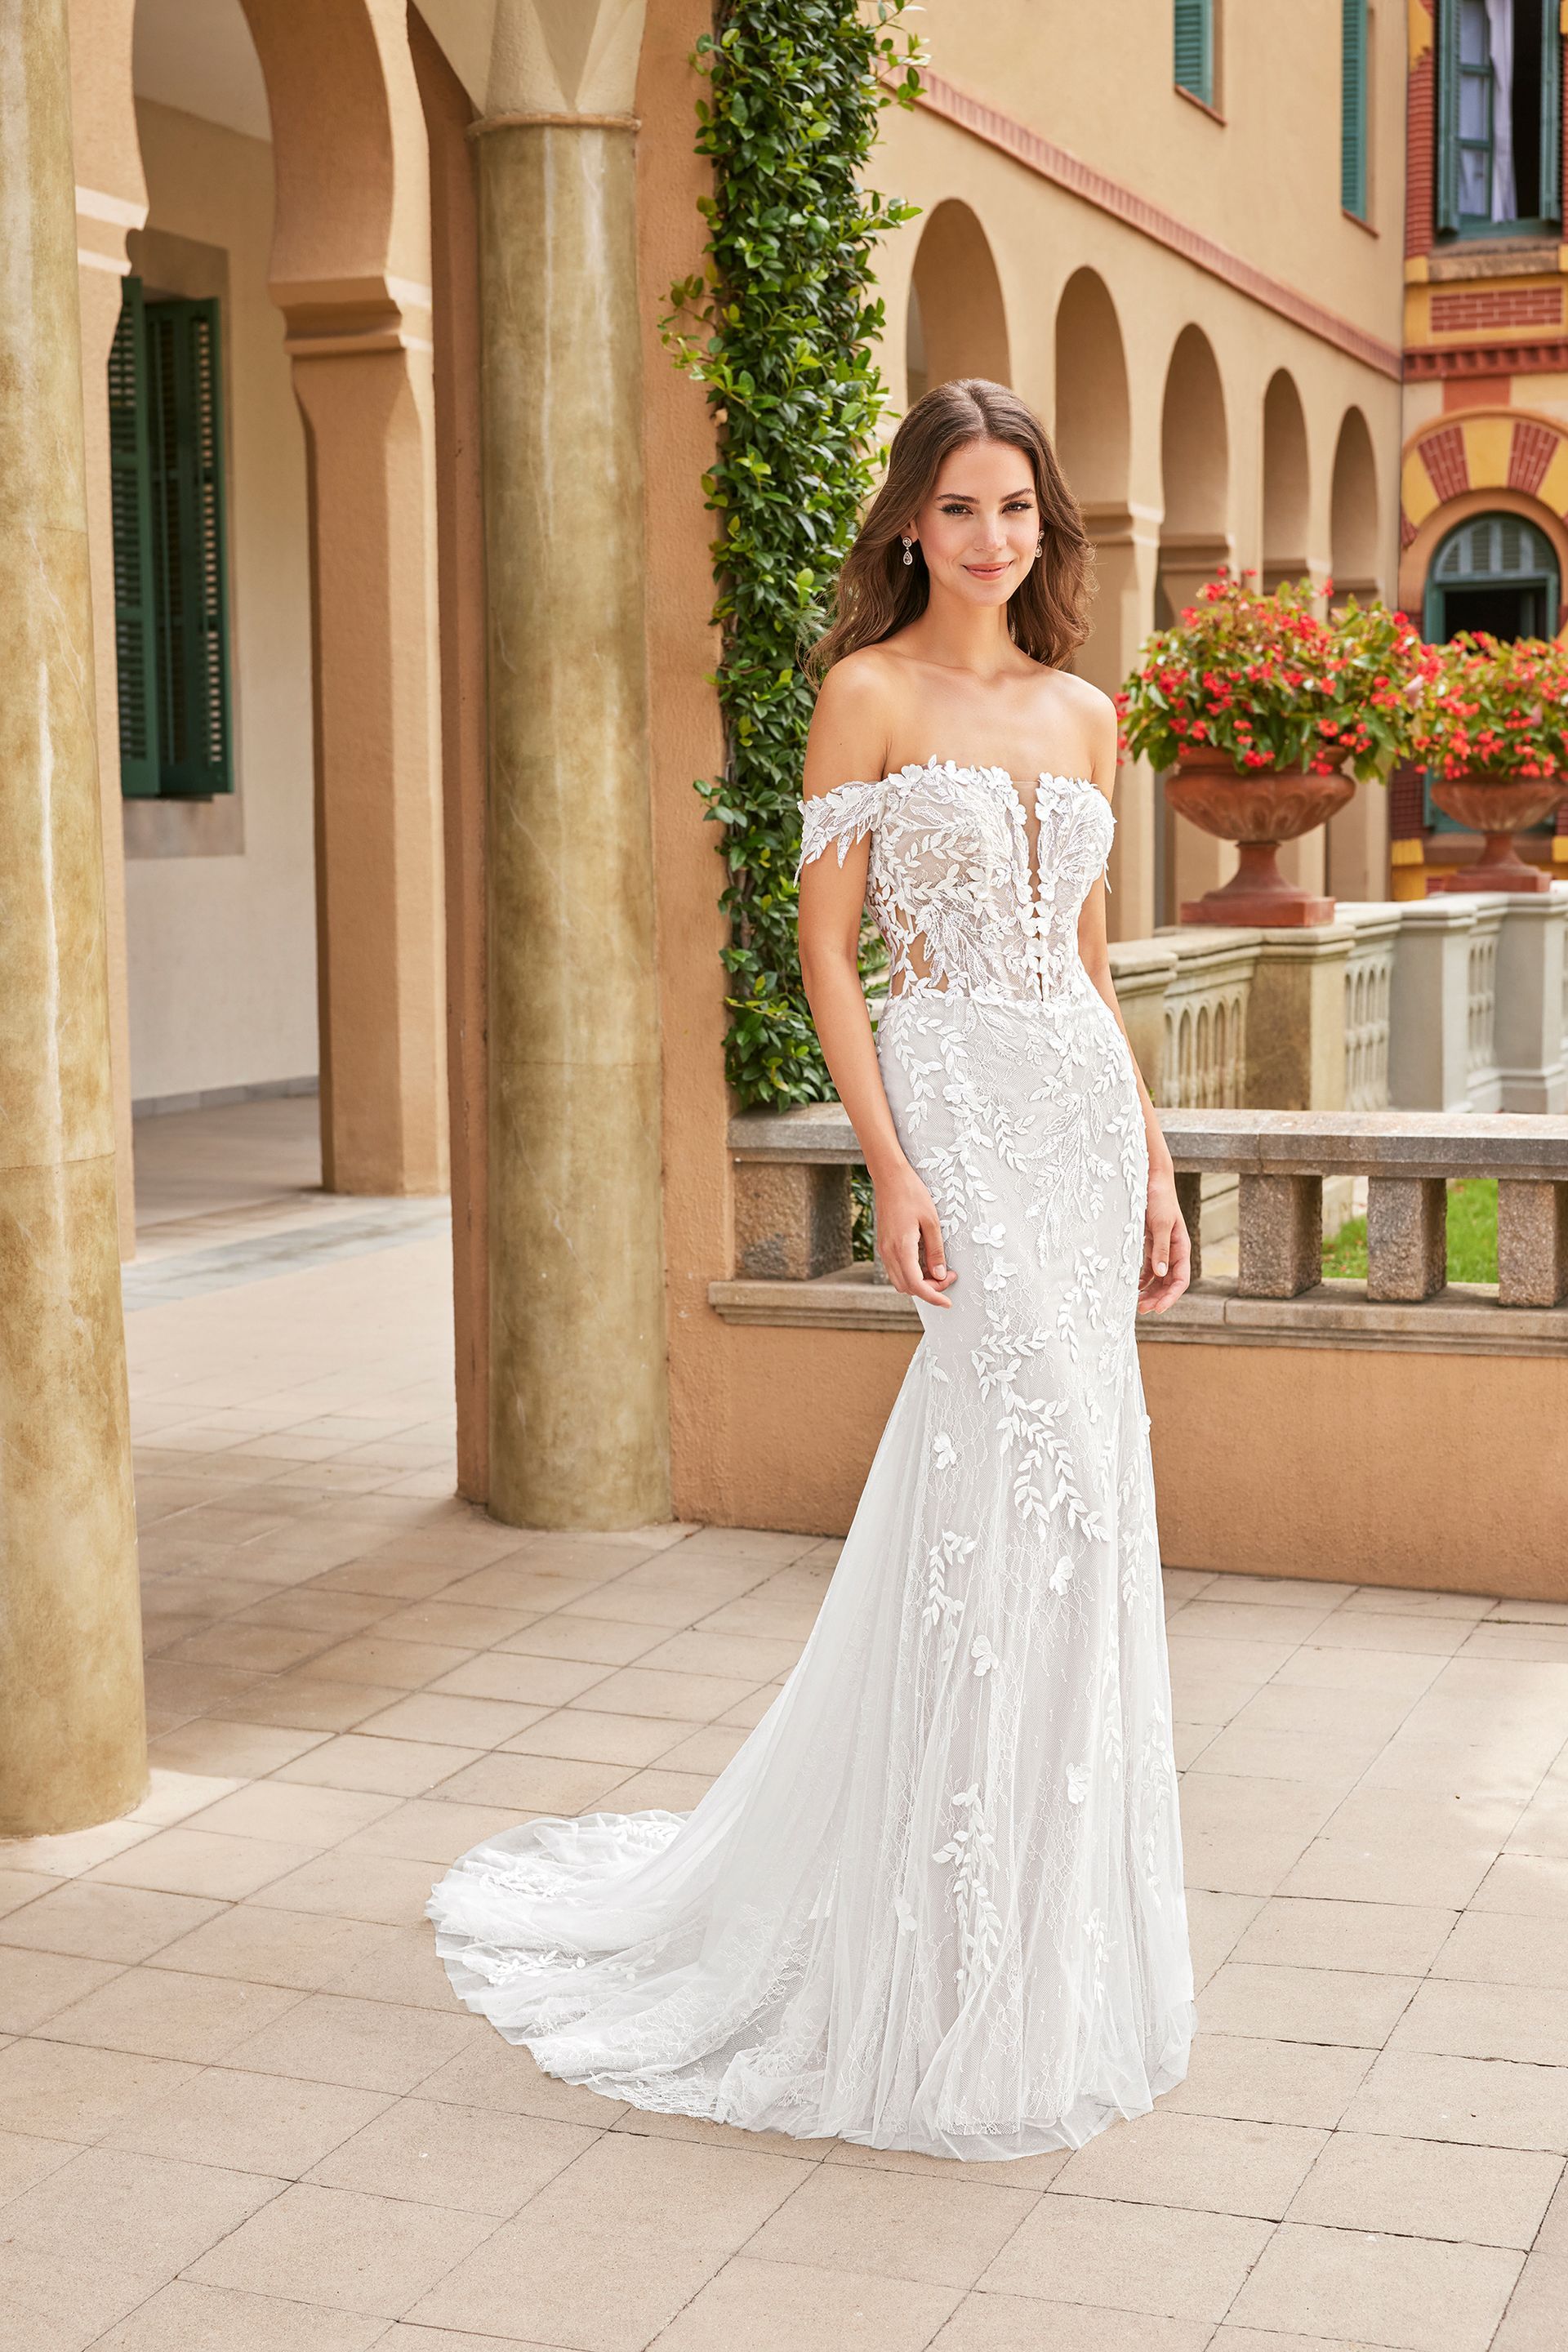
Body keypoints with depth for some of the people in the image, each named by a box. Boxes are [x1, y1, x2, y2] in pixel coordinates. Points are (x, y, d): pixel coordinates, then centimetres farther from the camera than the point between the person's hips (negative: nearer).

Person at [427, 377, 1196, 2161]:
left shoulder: (1083, 712, 14)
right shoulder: (869, 692, -3)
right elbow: (826, 950, -7)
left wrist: (1153, 1167, 13)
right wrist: (891, 1166, -16)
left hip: (1084, 1104, 6)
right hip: (958, 1092, -6)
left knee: (1067, 1494, 8)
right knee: (1041, 1460, -12)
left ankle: (1043, 1927, 24)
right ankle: (969, 1968, 3)